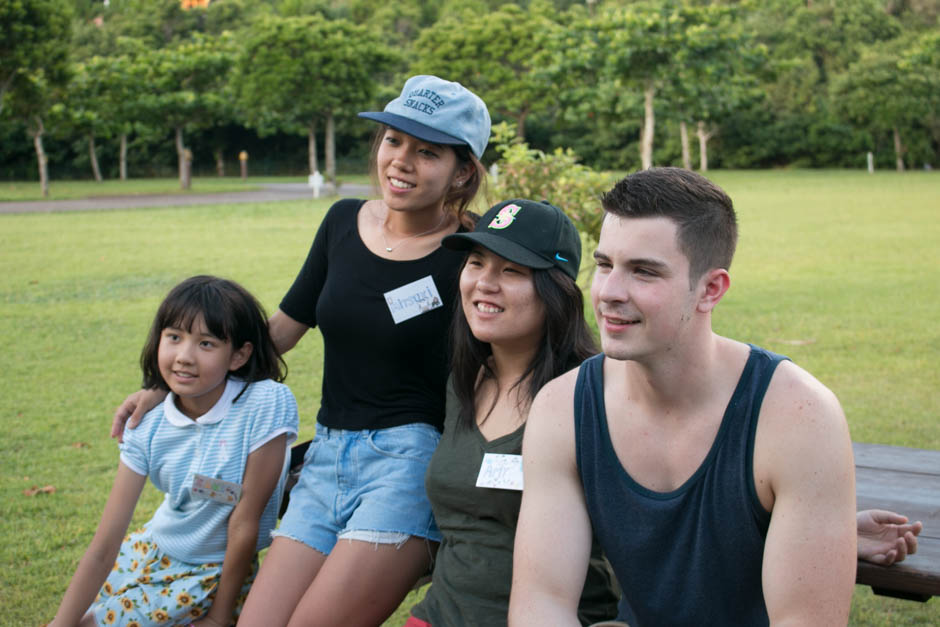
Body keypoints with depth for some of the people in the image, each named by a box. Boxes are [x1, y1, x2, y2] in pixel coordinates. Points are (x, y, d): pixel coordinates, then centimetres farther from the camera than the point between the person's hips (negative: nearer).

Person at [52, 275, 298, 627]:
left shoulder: (266, 404, -25)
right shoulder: (149, 428, -11)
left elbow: (245, 522, -19)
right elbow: (104, 546, -12)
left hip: (221, 570, -4)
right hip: (155, 551, 5)